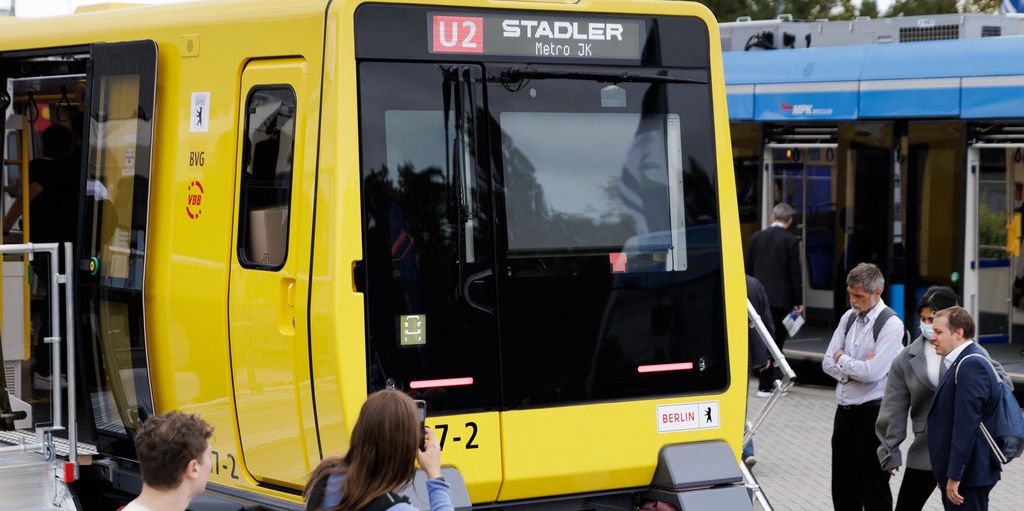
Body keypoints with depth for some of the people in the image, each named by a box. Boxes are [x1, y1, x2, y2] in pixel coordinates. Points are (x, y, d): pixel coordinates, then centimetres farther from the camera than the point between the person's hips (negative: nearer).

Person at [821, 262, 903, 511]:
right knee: (843, 486, 14)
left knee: (874, 489, 3)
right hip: (845, 410, 7)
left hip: (872, 414, -7)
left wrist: (842, 359, -7)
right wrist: (857, 367, -12)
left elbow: (872, 372, -22)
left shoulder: (890, 324, -14)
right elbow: (828, 364, 5)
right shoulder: (849, 318, 8)